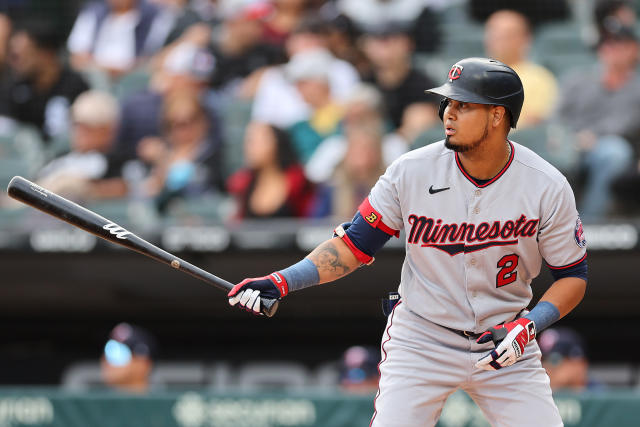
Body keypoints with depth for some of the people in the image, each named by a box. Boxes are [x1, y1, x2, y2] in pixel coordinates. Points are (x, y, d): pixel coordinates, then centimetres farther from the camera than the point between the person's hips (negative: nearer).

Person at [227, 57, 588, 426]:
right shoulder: (411, 171, -11)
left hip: (504, 341, 0)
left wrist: (527, 326, -20)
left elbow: (573, 276, -4)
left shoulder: (547, 187, -12)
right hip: (420, 341, 0)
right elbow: (354, 246, -3)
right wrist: (283, 282, -15)